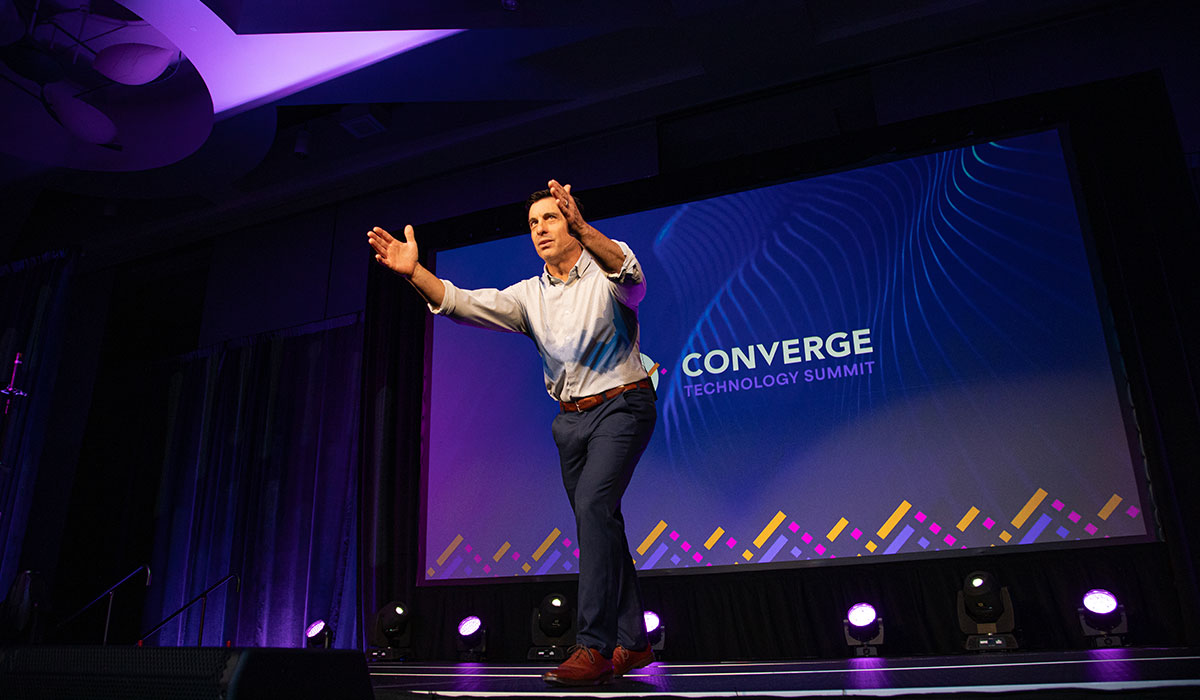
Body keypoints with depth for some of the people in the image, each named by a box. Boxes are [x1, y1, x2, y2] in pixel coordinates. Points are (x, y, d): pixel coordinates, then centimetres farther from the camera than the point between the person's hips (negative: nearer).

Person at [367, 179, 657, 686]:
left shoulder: (606, 273, -5)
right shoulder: (529, 295, 9)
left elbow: (628, 274, -30)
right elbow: (464, 304, -3)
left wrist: (582, 227, -47)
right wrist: (414, 272, -20)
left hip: (621, 405, -6)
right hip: (570, 419, 6)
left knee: (593, 504, -24)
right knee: (599, 522, 8)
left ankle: (594, 647, -22)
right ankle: (632, 643, 20)